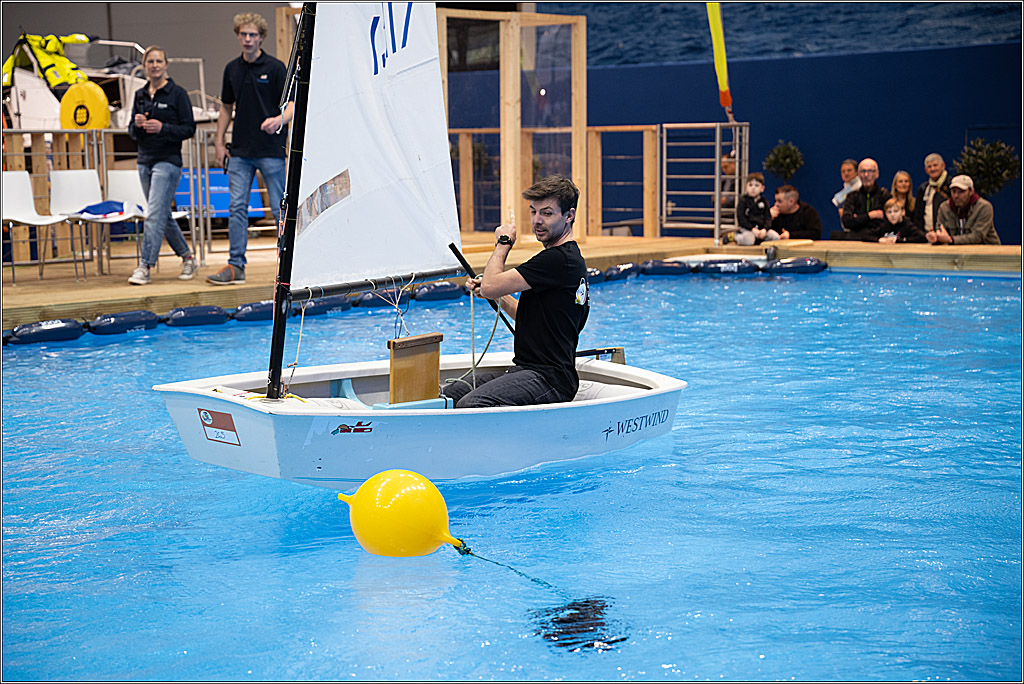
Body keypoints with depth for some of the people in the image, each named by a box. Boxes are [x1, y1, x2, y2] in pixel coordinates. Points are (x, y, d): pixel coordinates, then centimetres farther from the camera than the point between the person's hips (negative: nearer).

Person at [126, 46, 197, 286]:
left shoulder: (177, 93, -4)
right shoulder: (140, 95, 12)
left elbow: (189, 128, -6)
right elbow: (132, 132, 16)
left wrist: (162, 128, -19)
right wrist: (137, 124, -7)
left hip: (168, 161, -7)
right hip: (145, 160, 7)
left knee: (154, 214, -14)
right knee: (163, 215, 13)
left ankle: (144, 266, -14)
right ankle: (187, 257, 27)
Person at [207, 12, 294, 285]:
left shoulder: (275, 68, -5)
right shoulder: (232, 69, 11)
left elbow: (292, 104, -8)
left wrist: (280, 119, -30)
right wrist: (219, 142, 13)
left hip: (271, 150, -5)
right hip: (240, 151, 5)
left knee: (280, 208, 0)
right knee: (237, 208, 2)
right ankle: (236, 266, 5)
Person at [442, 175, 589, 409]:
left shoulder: (559, 260, -16)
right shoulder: (571, 258, 18)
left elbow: (490, 285, -16)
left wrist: (503, 243, 0)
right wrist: (500, 297, 17)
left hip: (549, 380, -11)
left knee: (470, 405, -31)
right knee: (451, 392, 10)